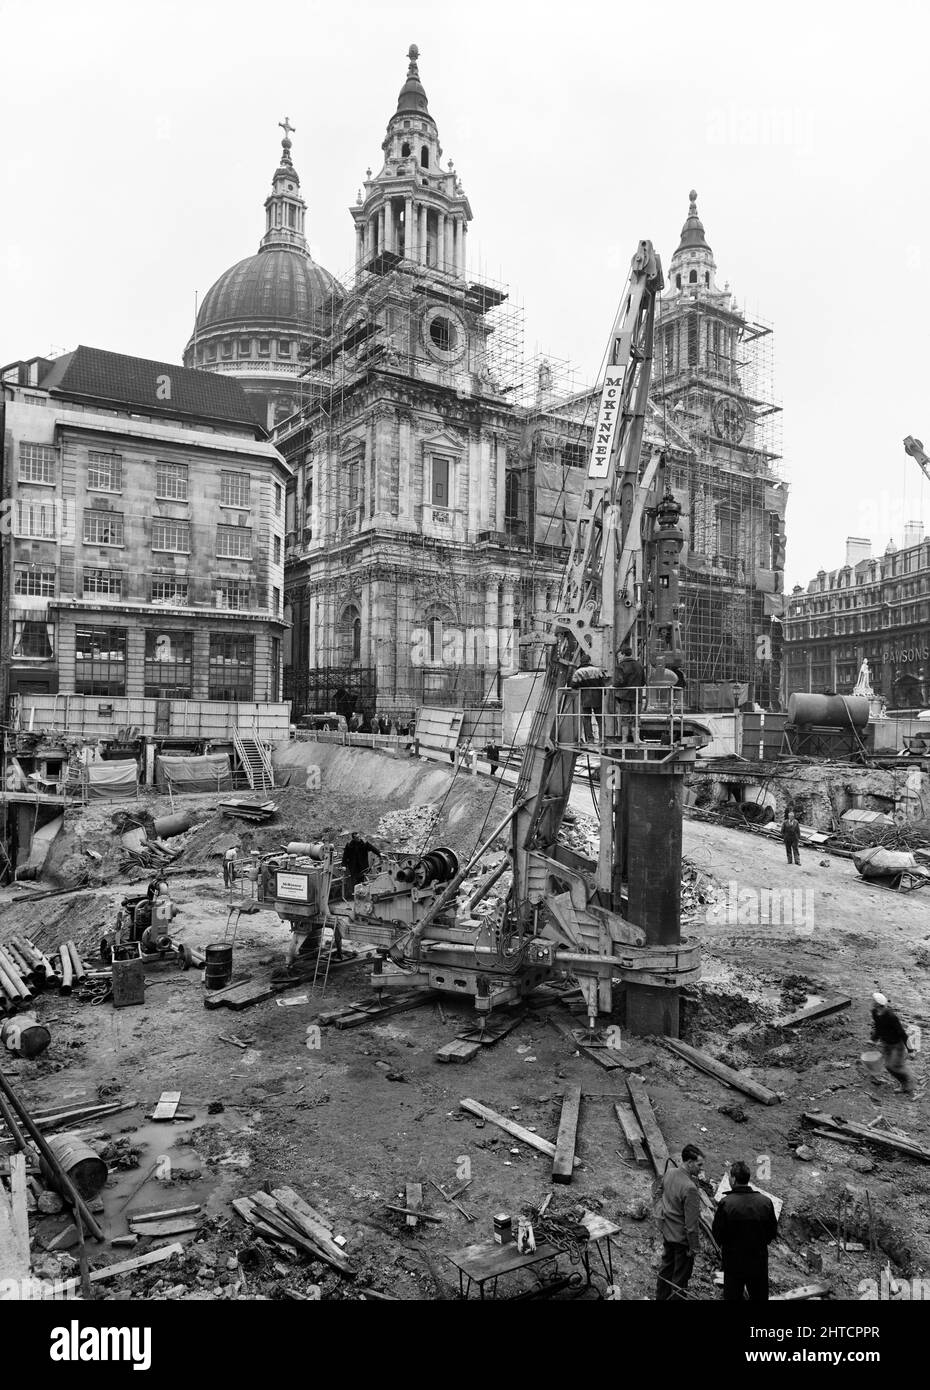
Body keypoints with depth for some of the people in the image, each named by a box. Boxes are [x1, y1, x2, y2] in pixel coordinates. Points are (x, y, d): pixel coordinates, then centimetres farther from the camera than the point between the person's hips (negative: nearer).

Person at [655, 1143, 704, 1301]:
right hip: (682, 1237, -8)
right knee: (681, 1275, 14)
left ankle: (661, 1297, 44)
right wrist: (694, 1247, -14)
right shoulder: (690, 1188, -33)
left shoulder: (669, 1173, -9)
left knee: (666, 1266, 27)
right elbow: (691, 1223, -25)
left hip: (667, 1231, 8)